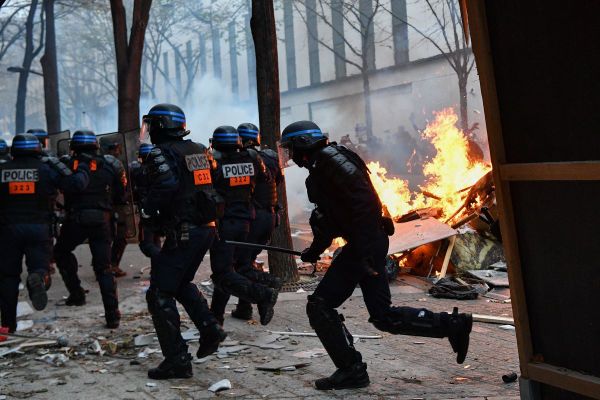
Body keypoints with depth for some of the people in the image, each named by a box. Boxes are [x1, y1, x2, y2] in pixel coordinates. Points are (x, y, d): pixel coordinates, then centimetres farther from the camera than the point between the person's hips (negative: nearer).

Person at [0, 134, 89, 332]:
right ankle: (38, 278, -31)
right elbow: (75, 184, -6)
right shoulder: (47, 168, -1)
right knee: (40, 264, 7)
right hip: (39, 229, -1)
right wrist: (83, 172, 13)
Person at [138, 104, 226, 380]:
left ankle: (177, 360, -2)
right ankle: (209, 329, 17)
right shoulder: (199, 150, 14)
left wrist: (147, 229, -19)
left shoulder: (160, 153, -10)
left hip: (182, 232, -8)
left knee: (160, 295, 0)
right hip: (206, 228, 8)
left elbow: (165, 187, -25)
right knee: (182, 283, 28)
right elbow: (211, 184, 14)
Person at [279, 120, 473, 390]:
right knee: (384, 317, 12)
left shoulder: (330, 162, -12)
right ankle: (453, 325, 15)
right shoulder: (322, 167, 19)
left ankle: (350, 370, -1)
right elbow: (328, 215, 28)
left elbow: (364, 203, -22)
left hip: (365, 245, -10)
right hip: (368, 245, 10)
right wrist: (315, 249, 27)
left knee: (320, 306, -5)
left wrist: (364, 251, -26)